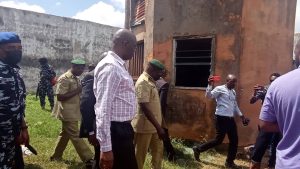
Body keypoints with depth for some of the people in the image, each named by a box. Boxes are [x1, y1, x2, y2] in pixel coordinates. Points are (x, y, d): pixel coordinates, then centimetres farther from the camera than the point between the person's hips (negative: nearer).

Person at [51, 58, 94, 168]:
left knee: (65, 134, 19)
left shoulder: (75, 78, 12)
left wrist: (80, 91, 2)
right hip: (68, 113, -10)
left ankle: (56, 156, 34)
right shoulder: (64, 79, -17)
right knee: (75, 136, -4)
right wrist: (77, 91, -23)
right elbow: (60, 97, -23)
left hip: (73, 112, 10)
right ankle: (88, 159, -2)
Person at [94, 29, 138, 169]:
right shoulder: (110, 67, -20)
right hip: (115, 131, -10)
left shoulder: (118, 66, 12)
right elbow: (103, 108, -24)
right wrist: (106, 147, -24)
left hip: (122, 129, 10)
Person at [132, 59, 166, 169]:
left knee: (158, 150, 19)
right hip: (144, 126, -10)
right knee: (140, 154, 5)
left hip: (153, 126, 10)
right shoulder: (143, 82, -19)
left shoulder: (150, 82, 11)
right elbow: (145, 108, -25)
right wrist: (159, 127, -25)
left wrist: (158, 126, 20)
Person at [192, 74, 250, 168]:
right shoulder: (220, 89, -7)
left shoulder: (233, 92, 17)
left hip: (230, 119, 8)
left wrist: (241, 116, 22)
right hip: (221, 118, -8)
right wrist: (210, 85, -26)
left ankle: (229, 162, 23)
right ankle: (198, 149, 12)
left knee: (234, 140, 7)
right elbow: (208, 95, -18)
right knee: (219, 140, -4)